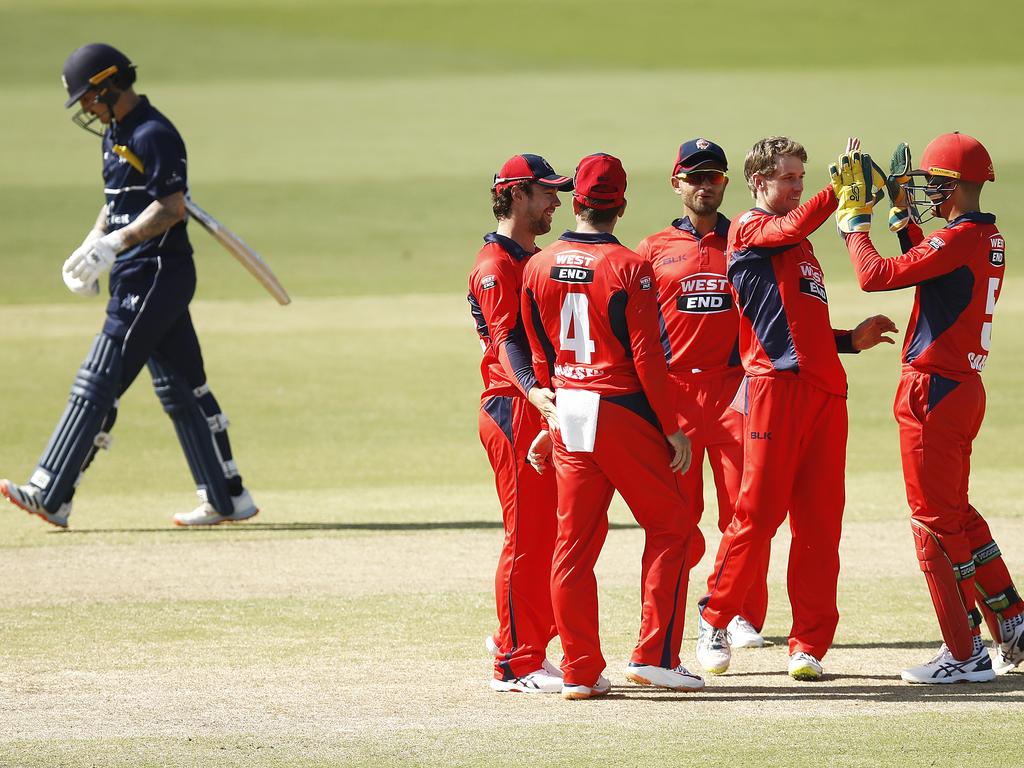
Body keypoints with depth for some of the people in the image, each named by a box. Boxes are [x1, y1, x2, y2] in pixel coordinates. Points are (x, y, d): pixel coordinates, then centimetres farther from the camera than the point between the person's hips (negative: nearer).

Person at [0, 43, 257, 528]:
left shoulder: (154, 135, -15)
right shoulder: (114, 134, 16)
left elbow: (171, 208, -22)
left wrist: (116, 243, -29)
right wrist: (89, 249, 9)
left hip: (155, 276, -10)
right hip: (137, 279, 10)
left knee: (97, 387, -11)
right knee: (181, 388, 12)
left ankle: (49, 497, -13)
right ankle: (227, 499, 16)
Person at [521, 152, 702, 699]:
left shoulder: (538, 267, 4)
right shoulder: (628, 268, -12)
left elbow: (540, 353, 11)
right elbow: (647, 357, -13)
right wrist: (672, 428, -7)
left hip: (568, 411, 5)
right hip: (623, 410, -5)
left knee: (574, 541, 8)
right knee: (669, 526, 7)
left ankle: (581, 671, 7)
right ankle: (654, 655, 0)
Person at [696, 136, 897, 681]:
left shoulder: (800, 248, 28)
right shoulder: (749, 228, 4)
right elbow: (794, 224, -19)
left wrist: (853, 339, 15)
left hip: (825, 389, 8)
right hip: (776, 385, -8)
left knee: (819, 523, 2)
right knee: (758, 513, -8)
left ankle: (809, 644, 4)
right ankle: (717, 621, 8)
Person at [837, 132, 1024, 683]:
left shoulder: (958, 240, -19)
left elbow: (876, 276, -22)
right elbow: (926, 266, 27)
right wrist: (904, 213, 22)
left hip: (933, 390, -9)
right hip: (965, 386, 9)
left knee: (936, 522, -2)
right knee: (956, 513, 20)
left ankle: (965, 655, 0)